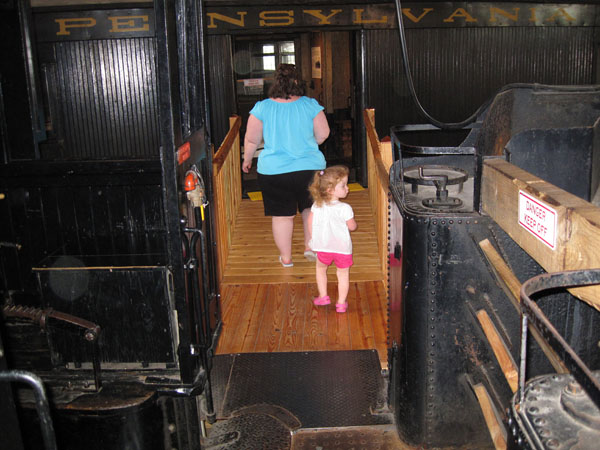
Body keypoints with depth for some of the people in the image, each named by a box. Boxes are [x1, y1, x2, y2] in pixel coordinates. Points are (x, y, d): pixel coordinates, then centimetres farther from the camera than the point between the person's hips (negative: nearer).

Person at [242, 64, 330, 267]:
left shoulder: (262, 108, -6)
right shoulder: (311, 105, -5)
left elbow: (251, 139, -1)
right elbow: (323, 134, 2)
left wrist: (247, 159, 16)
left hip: (273, 171, 0)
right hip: (310, 167, 1)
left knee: (281, 214, 11)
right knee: (310, 207, 22)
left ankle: (286, 257, 20)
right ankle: (310, 246, 20)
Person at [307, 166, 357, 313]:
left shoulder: (317, 205, -9)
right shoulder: (345, 208, -22)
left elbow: (310, 223, 1)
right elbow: (352, 227, -12)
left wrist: (314, 238, 16)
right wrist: (351, 219, 10)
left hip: (323, 247, 3)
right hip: (342, 247, -3)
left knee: (321, 268, 27)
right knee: (343, 273, 14)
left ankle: (323, 296, 32)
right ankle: (341, 303, 20)